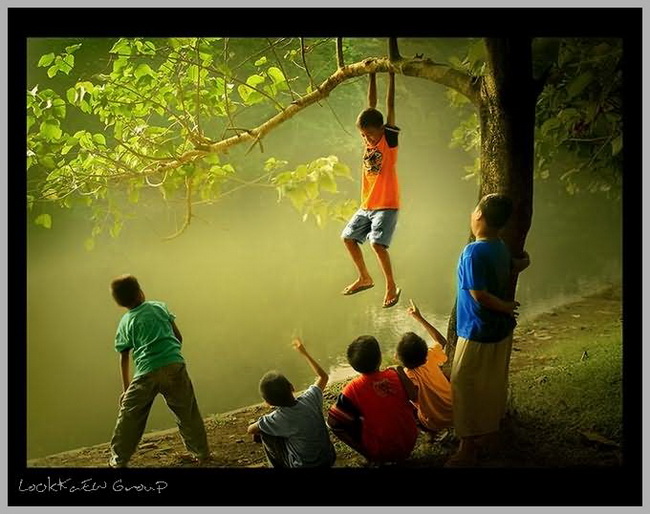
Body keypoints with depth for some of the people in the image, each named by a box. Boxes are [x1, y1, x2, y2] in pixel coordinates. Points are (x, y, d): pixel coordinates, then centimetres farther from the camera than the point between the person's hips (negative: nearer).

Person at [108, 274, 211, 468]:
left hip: (147, 372, -1)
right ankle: (202, 453, 23)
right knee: (187, 412, 15)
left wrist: (125, 389, 19)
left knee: (129, 417, 13)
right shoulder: (159, 306, 13)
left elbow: (124, 359, 12)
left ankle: (118, 460, 20)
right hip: (174, 365, 1)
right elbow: (179, 337, 15)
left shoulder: (125, 323, 11)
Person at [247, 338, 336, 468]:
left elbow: (251, 430, -5)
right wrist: (304, 353, 11)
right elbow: (323, 376, 6)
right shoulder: (310, 399, -15)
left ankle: (280, 465, 21)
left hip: (305, 466, -5)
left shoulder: (278, 419, -23)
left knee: (265, 432, 5)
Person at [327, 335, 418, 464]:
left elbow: (334, 422, -16)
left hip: (379, 453, -3)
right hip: (408, 445, 3)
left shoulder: (353, 388, -19)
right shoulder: (395, 375, -12)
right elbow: (413, 396, 6)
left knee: (337, 423, 12)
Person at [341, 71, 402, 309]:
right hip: (367, 205, 8)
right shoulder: (370, 139, 8)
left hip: (386, 205, -8)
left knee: (377, 243, -18)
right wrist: (372, 76, 9)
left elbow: (390, 106, -10)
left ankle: (391, 286, -4)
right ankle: (365, 278, 25)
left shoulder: (389, 139, -7)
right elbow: (372, 106, 8)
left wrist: (391, 75, -9)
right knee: (348, 237, 10)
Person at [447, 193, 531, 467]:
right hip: (502, 330, 8)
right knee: (494, 383, 20)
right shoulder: (501, 248, 0)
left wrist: (506, 307, -12)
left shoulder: (473, 252, -24)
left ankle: (468, 449, 8)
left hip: (477, 334, -8)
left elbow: (480, 295, -23)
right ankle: (489, 433, 35)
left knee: (466, 388, 2)